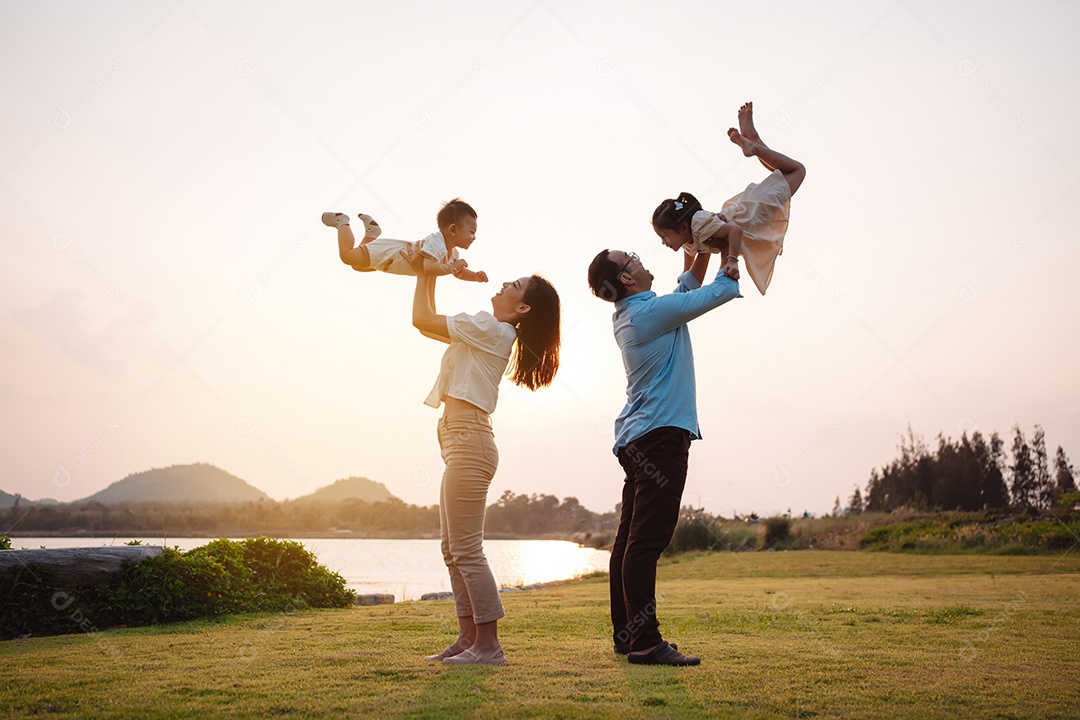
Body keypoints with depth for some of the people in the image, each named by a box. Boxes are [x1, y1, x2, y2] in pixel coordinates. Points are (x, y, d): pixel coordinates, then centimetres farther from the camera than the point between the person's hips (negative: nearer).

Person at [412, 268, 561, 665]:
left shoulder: (490, 328, -9)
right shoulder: (494, 333, 19)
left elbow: (421, 319, -6)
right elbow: (427, 324, 25)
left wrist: (424, 276, 6)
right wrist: (431, 275, 21)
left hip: (468, 441, -10)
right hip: (461, 442, 10)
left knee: (466, 550, -8)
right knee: (453, 550, 13)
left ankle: (488, 644, -2)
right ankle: (468, 639, 18)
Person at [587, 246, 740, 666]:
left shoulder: (630, 314, 17)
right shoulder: (653, 310, -11)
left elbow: (688, 289, 30)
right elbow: (721, 291, -3)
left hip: (638, 439, 10)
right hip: (662, 434, -10)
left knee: (629, 540, 10)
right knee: (646, 541, -12)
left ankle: (626, 635, 16)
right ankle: (645, 643, -11)